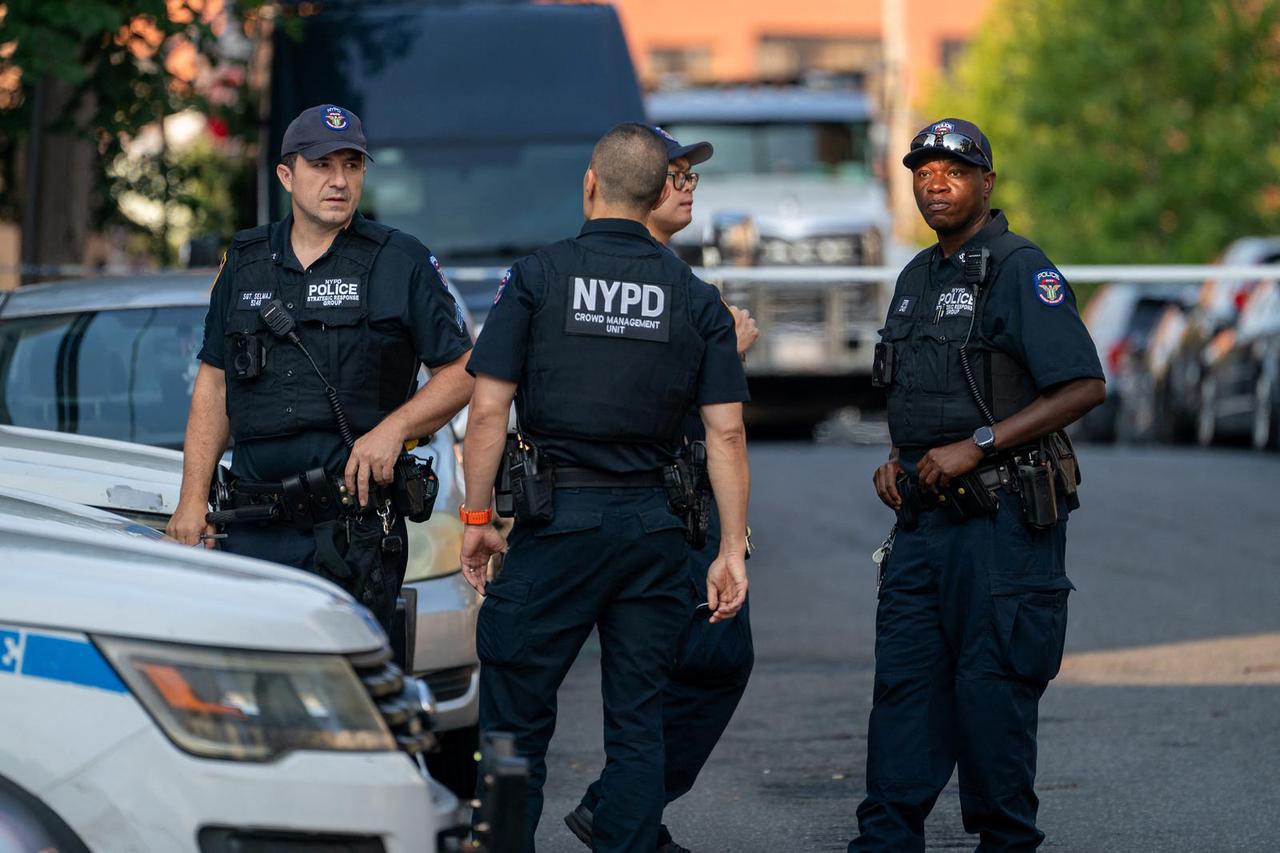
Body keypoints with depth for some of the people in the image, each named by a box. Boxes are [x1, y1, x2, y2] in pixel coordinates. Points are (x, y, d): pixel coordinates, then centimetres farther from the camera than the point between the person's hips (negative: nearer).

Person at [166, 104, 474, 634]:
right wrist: (193, 500, 9)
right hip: (251, 534, 3)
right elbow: (214, 385, 17)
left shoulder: (402, 262, 3)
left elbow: (462, 371, 4)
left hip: (356, 529, -3)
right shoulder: (245, 263, 14)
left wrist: (394, 427, -13)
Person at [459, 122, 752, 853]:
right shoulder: (696, 299, 5)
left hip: (556, 519, -2)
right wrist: (733, 548, 3)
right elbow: (727, 433, 0)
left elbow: (489, 413, -6)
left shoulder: (537, 278, -2)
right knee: (638, 723, 7)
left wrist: (478, 518, 2)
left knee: (517, 712, 4)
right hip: (654, 528, 2)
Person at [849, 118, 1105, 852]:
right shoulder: (917, 280, 16)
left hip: (1004, 517, -8)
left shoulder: (1019, 269, -10)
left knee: (992, 685, -4)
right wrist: (898, 461, 10)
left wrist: (974, 447, -19)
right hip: (925, 516, 8)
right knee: (904, 679, 4)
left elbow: (1085, 386, -18)